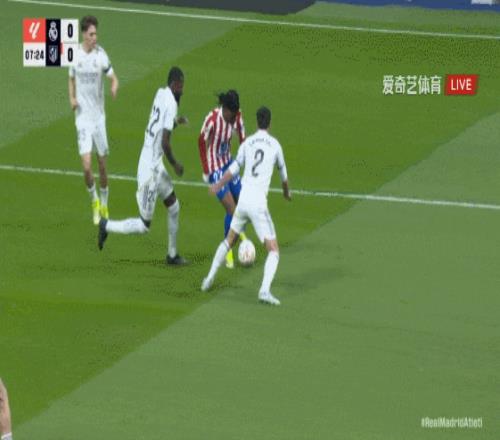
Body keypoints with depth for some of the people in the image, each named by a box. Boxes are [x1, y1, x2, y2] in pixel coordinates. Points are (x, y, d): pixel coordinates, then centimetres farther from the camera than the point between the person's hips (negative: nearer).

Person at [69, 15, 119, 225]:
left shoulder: (101, 55, -8)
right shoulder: (75, 55, 0)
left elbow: (114, 78, -7)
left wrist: (114, 88, -31)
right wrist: (72, 98, -2)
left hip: (99, 116, -1)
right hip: (82, 116, 1)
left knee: (102, 165, 7)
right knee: (86, 165, -11)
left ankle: (104, 204, 27)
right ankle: (94, 200, 15)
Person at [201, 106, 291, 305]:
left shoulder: (247, 143, 10)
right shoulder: (275, 145, 7)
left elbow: (234, 168, -4)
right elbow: (283, 174, 22)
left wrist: (218, 185, -6)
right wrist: (286, 192, 40)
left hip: (242, 201, 3)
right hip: (259, 204, -3)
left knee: (229, 240, 27)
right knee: (273, 251, -2)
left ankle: (210, 277, 29)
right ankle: (265, 290, -23)